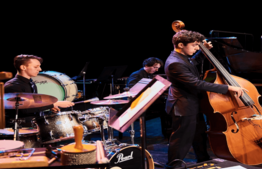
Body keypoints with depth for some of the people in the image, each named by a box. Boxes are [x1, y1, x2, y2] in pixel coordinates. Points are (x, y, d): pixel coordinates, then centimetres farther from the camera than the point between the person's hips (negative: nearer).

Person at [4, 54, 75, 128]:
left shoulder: (31, 84, 13)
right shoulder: (12, 86, -15)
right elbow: (25, 108, -24)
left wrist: (50, 106, 4)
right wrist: (54, 104, -22)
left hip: (33, 123, 9)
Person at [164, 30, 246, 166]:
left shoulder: (182, 57, 4)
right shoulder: (175, 64, -29)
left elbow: (194, 62, 30)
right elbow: (197, 84, -34)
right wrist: (228, 88, -32)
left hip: (193, 105, 11)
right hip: (183, 108, -11)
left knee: (200, 136, 24)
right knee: (182, 141, 2)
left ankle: (204, 162, 42)